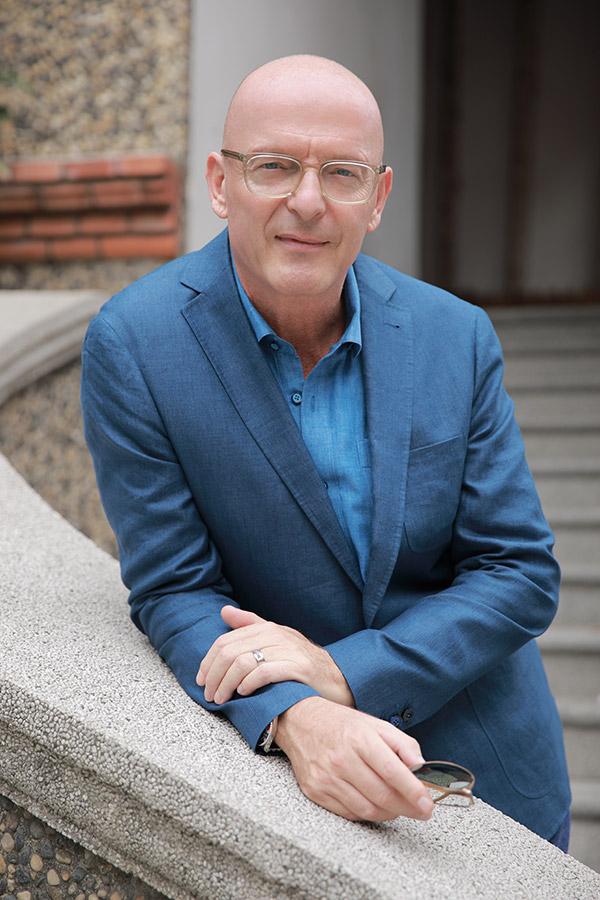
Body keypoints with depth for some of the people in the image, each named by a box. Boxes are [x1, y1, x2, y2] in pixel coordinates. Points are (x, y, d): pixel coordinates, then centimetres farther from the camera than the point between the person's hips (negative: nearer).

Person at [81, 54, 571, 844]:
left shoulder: (457, 337, -8)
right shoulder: (131, 346, -14)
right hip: (278, 762, -2)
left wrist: (345, 671, -22)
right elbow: (174, 592, -15)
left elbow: (522, 573, -8)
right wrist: (296, 718, -32)